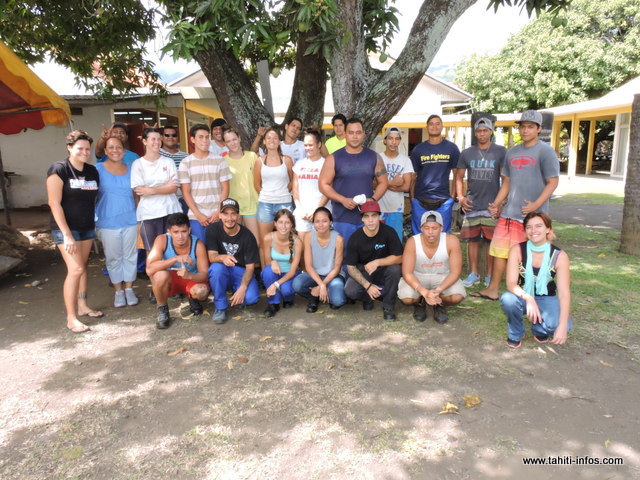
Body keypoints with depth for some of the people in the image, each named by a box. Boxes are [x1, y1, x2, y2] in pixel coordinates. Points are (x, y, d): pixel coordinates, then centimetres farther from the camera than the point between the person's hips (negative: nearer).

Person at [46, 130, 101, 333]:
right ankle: (71, 318, -5)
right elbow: (54, 203, -15)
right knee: (75, 269, -13)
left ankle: (82, 306, 26)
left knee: (82, 267, 13)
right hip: (65, 228, -6)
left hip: (87, 227, 6)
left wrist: (96, 224, 7)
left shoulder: (92, 171, 5)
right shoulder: (59, 170, -12)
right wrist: (66, 234, -19)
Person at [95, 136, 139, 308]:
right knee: (113, 258, 8)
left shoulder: (130, 169, 7)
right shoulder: (98, 169, -2)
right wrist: (95, 218, -7)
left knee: (130, 256, 9)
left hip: (130, 221, 2)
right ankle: (118, 291, 21)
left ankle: (129, 288, 23)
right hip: (108, 222, -2)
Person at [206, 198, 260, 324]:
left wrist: (242, 288, -27)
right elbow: (211, 256, -17)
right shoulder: (213, 229, -10)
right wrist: (222, 257, -42)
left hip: (241, 272, 0)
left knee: (251, 298, -28)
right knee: (217, 267, -36)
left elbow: (250, 267, -11)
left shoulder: (247, 236, -12)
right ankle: (220, 307, -14)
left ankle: (236, 297, 12)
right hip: (222, 273, 1)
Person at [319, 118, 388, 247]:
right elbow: (323, 184, -1)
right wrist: (343, 200, -14)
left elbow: (382, 182, 9)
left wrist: (373, 199, -10)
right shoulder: (334, 158, 1)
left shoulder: (374, 157, 7)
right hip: (343, 218, -1)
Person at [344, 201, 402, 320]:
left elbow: (398, 257, -15)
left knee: (395, 269, -32)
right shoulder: (355, 238, -15)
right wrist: (367, 286, -23)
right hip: (363, 273, 0)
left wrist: (377, 262, -29)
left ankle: (388, 307, -11)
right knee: (350, 291, -28)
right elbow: (351, 267, -12)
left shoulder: (389, 232, -17)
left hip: (383, 271, 0)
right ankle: (368, 297, 9)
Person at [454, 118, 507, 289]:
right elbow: (459, 177, 13)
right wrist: (460, 196, -1)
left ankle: (490, 276, 14)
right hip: (471, 204, 2)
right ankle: (473, 274, 18)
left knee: (492, 241, 2)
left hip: (492, 205, -2)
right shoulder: (467, 153, 9)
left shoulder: (501, 152, 2)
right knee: (472, 240, 6)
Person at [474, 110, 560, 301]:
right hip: (509, 213, 6)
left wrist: (536, 204, -20)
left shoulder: (545, 151, -4)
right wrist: (496, 204, 7)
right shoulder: (512, 152, 14)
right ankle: (492, 289, 16)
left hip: (533, 215, -6)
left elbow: (552, 182, -9)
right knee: (500, 250, 7)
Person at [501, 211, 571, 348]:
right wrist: (528, 299, -44)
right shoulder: (517, 250, -15)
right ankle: (515, 334, -4)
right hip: (523, 298, 0)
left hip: (547, 300, 0)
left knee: (558, 324, -30)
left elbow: (564, 292, -21)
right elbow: (511, 283, -23)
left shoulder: (560, 256, -15)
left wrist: (562, 325, -34)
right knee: (508, 299, -35)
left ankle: (539, 330, 9)